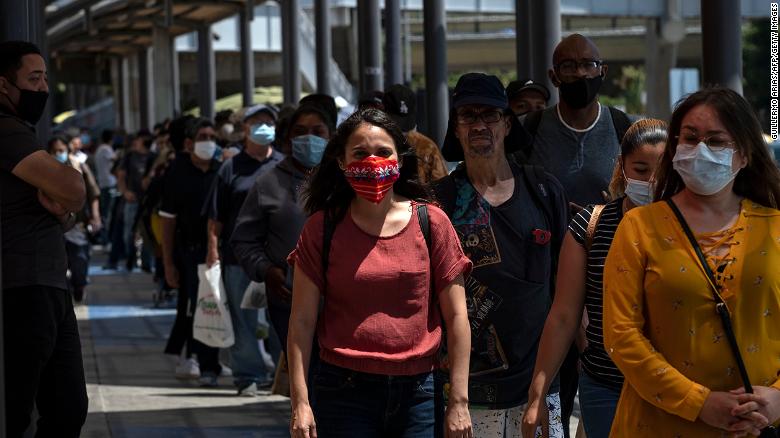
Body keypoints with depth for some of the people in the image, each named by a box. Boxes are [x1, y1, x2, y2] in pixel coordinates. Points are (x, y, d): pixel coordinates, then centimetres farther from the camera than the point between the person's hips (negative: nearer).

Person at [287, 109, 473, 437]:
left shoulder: (431, 222, 3)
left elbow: (456, 316, 3)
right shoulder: (322, 227, 2)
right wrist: (300, 402, -7)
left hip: (416, 394, 1)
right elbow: (302, 321, 1)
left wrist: (459, 402, -2)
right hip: (344, 394, -1)